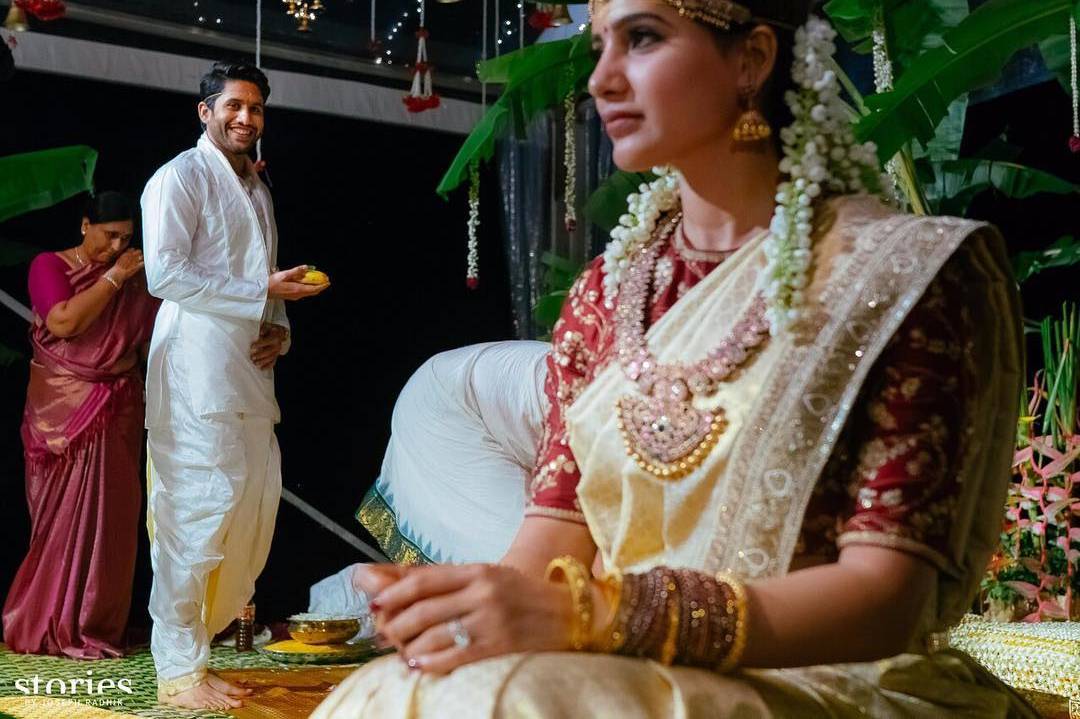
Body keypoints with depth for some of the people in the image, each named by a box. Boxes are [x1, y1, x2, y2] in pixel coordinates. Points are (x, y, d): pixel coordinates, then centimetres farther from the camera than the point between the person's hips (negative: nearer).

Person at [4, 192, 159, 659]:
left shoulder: (135, 279, 7)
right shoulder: (49, 266, 1)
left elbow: (153, 339, 8)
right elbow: (63, 323, -15)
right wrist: (113, 278, -13)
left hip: (117, 411, 2)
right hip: (63, 410, -2)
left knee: (106, 513, 0)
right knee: (65, 514, -1)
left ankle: (94, 622, 8)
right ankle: (61, 625, 8)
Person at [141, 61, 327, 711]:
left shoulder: (258, 190, 24)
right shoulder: (182, 177, -3)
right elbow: (166, 274, -14)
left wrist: (280, 329, 6)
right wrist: (263, 292, -13)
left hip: (250, 372, 9)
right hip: (197, 370, -8)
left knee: (255, 501, 7)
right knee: (196, 509, -9)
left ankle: (194, 639, 20)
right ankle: (180, 673, -1)